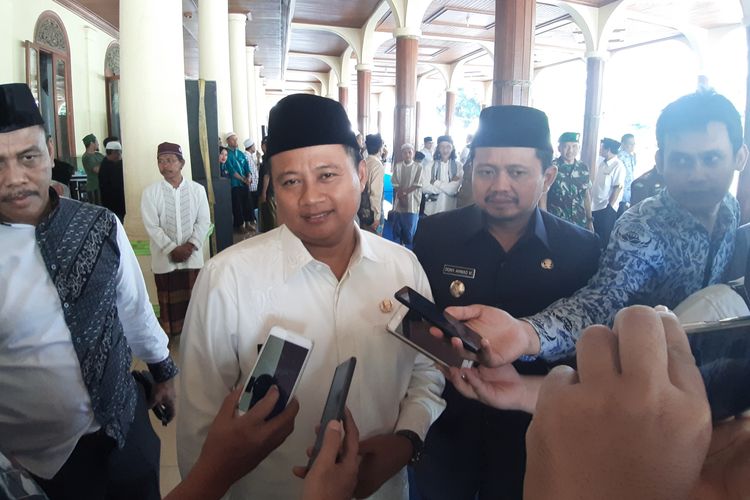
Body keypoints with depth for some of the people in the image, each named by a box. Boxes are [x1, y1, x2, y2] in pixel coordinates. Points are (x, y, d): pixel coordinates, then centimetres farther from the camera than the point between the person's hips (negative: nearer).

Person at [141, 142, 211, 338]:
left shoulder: (197, 189, -2)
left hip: (192, 256, 1)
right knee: (169, 301, 9)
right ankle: (169, 337, 24)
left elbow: (204, 221, -1)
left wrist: (191, 245, -13)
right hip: (165, 258, -1)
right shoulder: (150, 192, -6)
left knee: (194, 298, 11)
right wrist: (172, 249, -14)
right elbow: (152, 226, -8)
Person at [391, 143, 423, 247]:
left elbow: (417, 185, -7)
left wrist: (404, 192, -10)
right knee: (397, 230, 9)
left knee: (410, 231, 1)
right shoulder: (397, 166, 4)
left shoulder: (418, 167, -2)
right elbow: (395, 184, 1)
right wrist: (401, 195, -12)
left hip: (412, 203, -2)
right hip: (398, 203, 2)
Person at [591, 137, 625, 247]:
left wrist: (610, 207, -16)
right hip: (594, 206, 7)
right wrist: (590, 202, 13)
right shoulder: (602, 163, 9)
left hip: (607, 209, -7)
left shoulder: (618, 166, -14)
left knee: (605, 238, 3)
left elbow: (618, 188, -16)